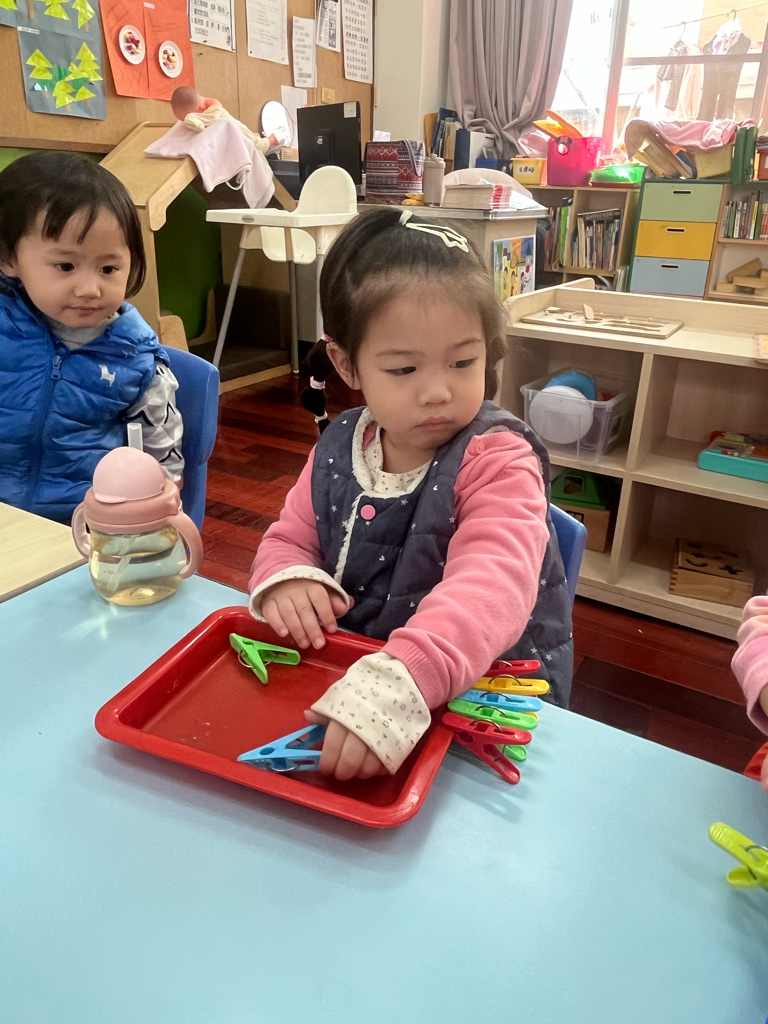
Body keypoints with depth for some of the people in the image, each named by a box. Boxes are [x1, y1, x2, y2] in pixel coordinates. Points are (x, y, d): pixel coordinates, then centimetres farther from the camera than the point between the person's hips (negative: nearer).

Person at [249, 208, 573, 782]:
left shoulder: (497, 460, -19)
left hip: (483, 695, -4)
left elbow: (492, 586, -35)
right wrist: (286, 581, -15)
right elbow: (289, 538, 10)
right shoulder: (338, 447, 0)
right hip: (345, 669, 5)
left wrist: (395, 688, -50)